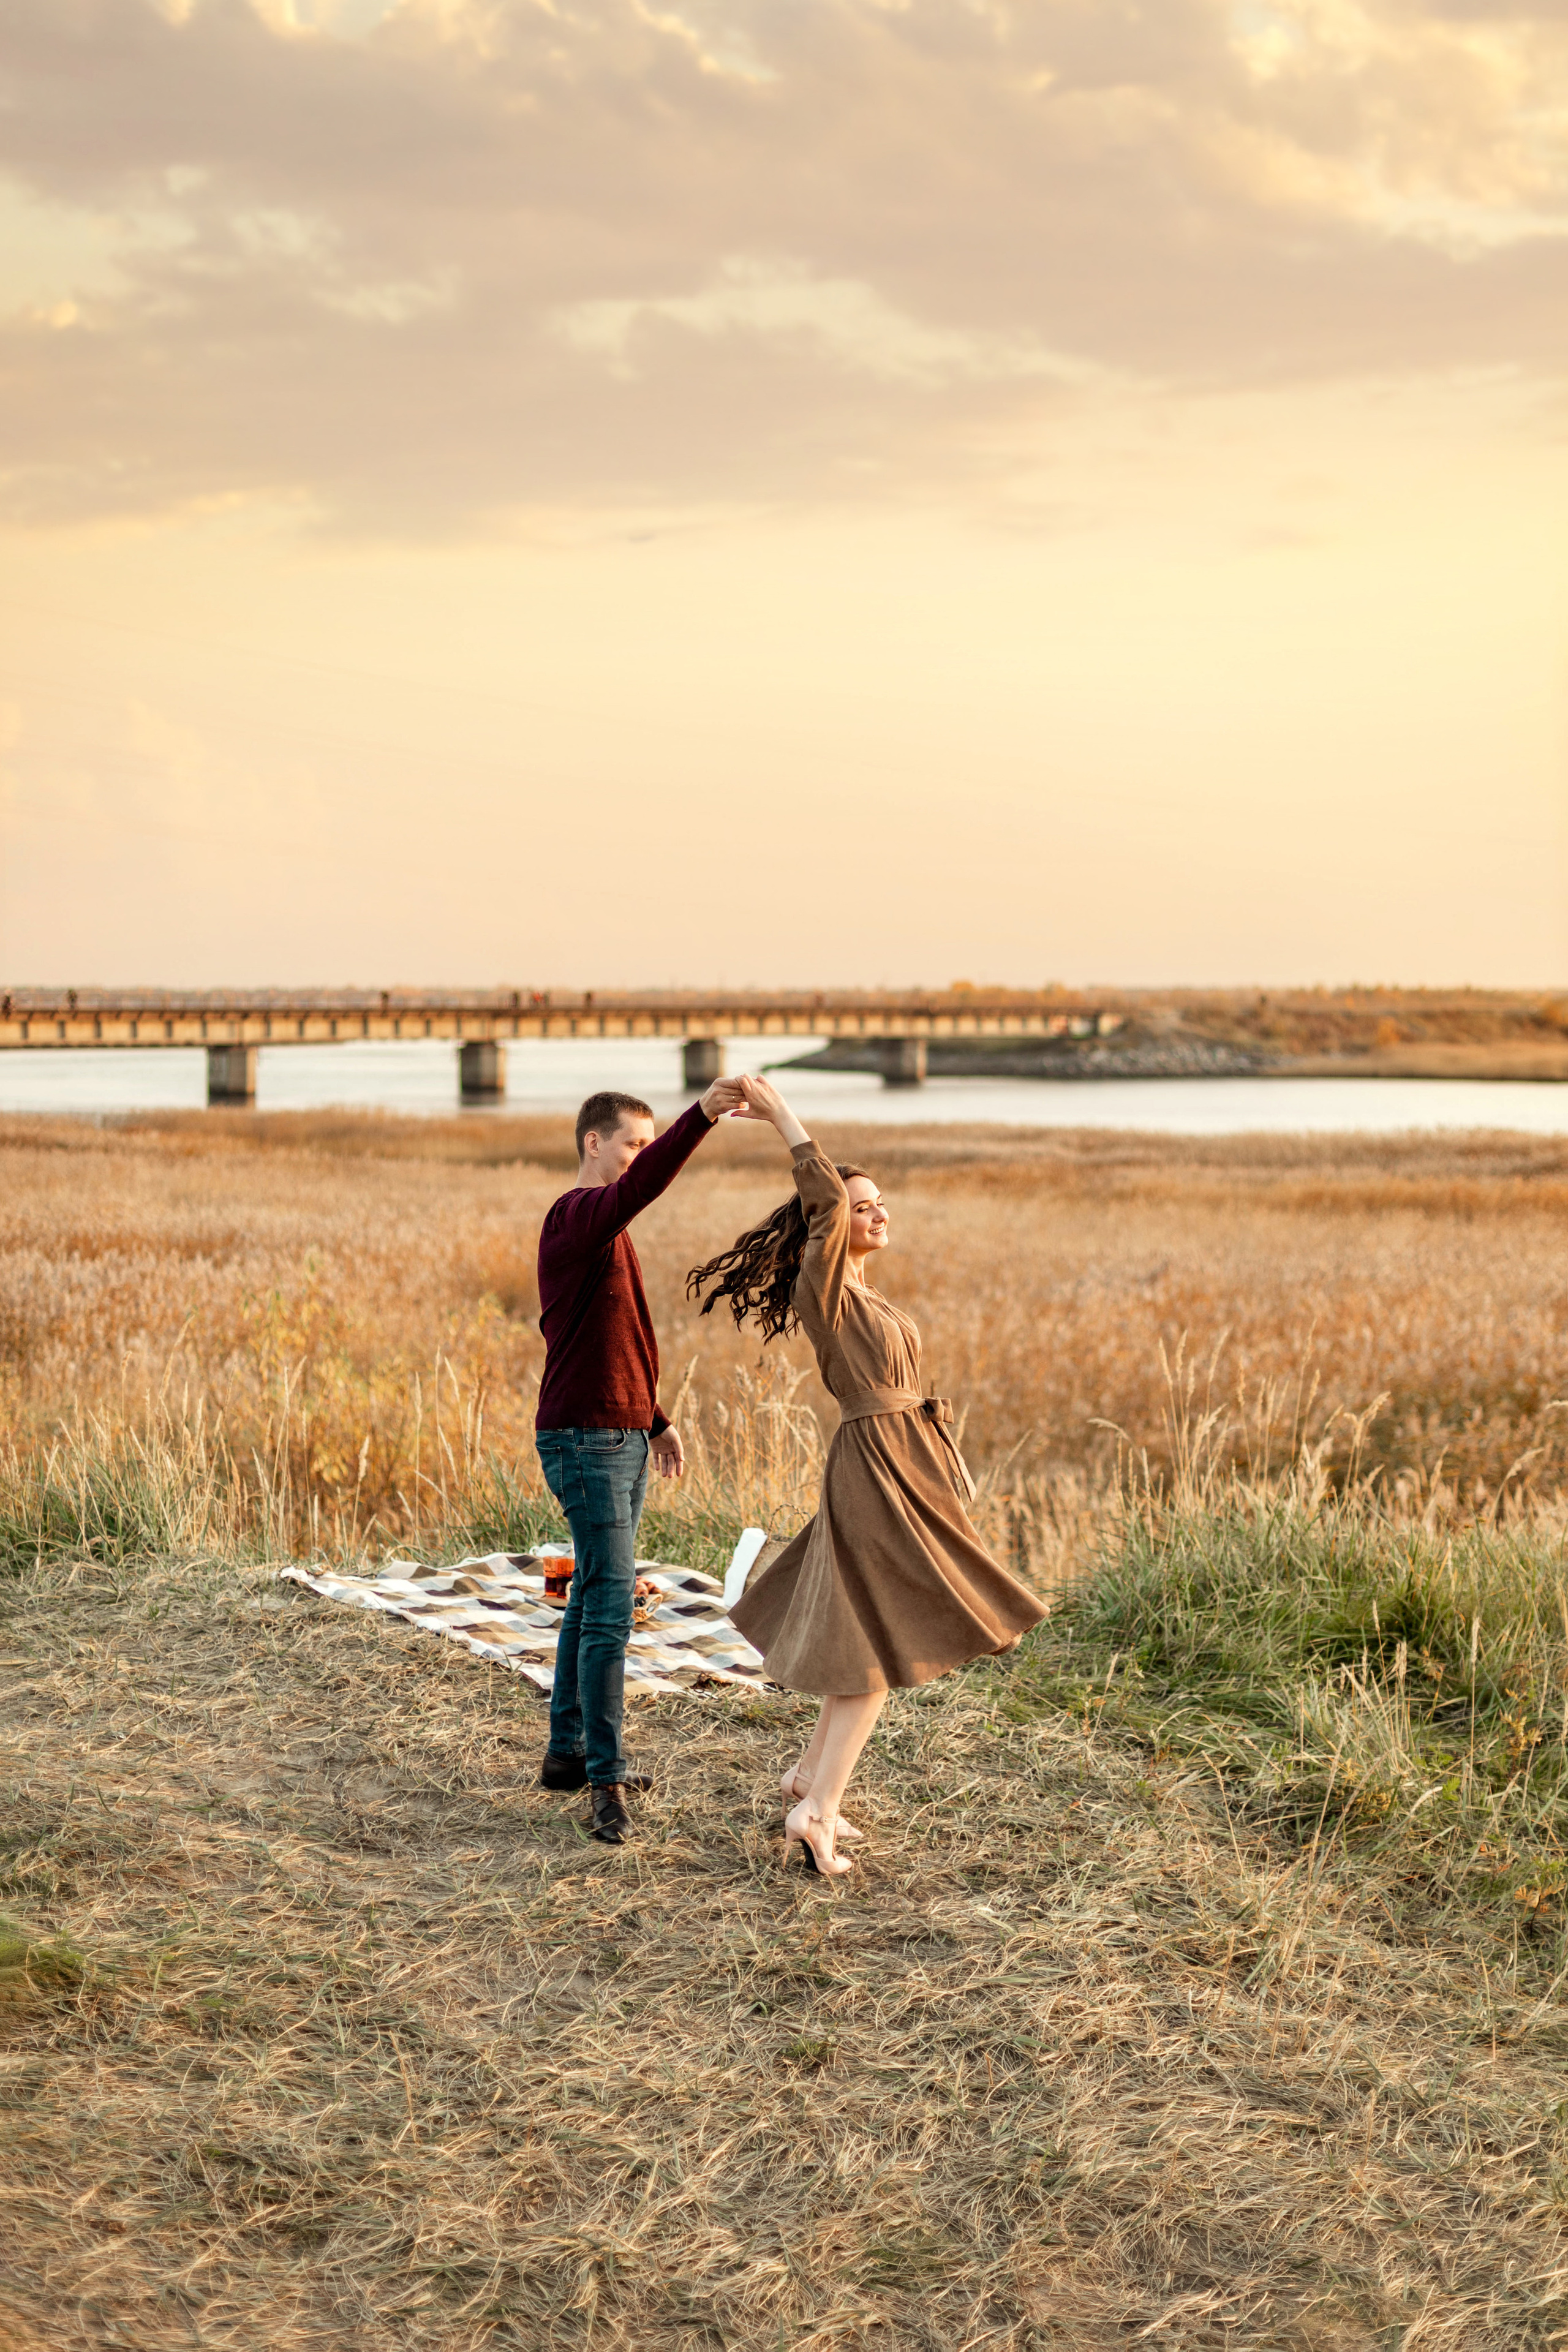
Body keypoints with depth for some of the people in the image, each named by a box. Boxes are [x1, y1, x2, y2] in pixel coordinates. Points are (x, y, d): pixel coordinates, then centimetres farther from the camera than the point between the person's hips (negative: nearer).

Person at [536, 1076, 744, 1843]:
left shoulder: (606, 1231, 18)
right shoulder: (576, 1216, -13)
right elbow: (640, 1186, -35)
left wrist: (654, 1420, 24)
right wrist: (700, 1117, -45)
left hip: (620, 1438, 10)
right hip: (585, 1439, -10)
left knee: (594, 1597, 15)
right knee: (611, 1607, -12)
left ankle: (568, 1751, 24)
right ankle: (607, 1782, -12)